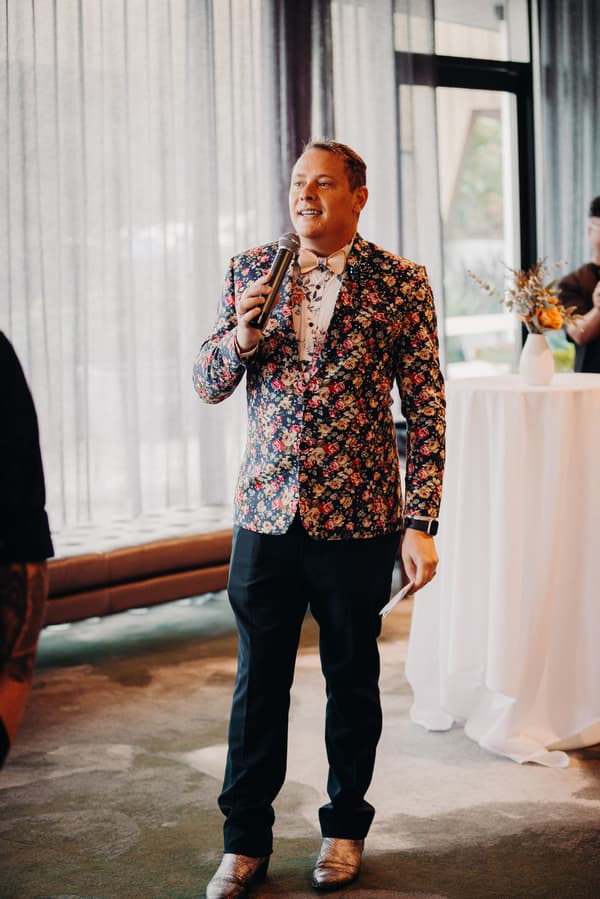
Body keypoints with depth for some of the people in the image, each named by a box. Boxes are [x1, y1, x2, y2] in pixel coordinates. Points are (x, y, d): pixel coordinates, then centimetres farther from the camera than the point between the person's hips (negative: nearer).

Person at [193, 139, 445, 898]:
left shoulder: (401, 284, -3)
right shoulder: (250, 272, 4)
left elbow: (426, 409, -3)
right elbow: (207, 385, 6)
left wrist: (421, 523, -7)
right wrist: (243, 335, -15)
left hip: (357, 521, -2)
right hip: (266, 515, 2)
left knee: (352, 680, 12)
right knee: (257, 683, 9)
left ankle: (345, 828, 31)